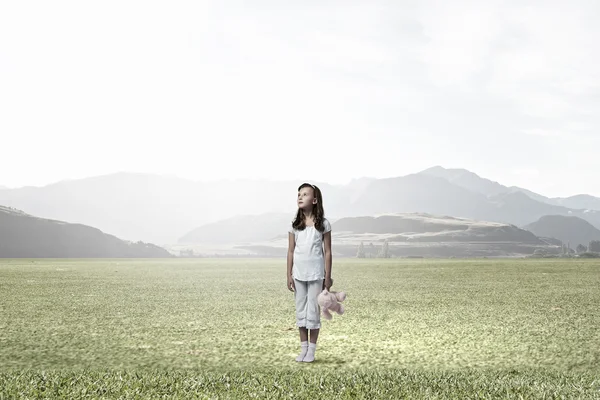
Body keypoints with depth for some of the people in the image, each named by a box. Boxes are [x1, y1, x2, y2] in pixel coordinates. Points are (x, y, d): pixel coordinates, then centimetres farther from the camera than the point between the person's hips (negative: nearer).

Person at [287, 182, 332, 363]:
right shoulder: (295, 224, 3)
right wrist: (289, 275, 2)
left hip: (315, 273, -3)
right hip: (298, 273, 3)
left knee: (313, 310, 1)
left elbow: (327, 252, -3)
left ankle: (312, 350, 10)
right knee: (300, 310, 8)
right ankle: (303, 348, 17)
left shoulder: (323, 224, -4)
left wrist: (328, 276, -5)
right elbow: (291, 251, 6)